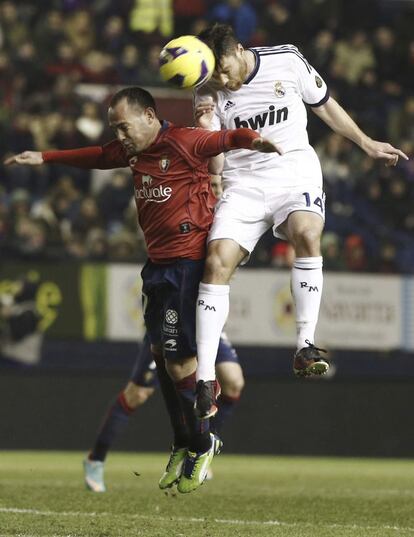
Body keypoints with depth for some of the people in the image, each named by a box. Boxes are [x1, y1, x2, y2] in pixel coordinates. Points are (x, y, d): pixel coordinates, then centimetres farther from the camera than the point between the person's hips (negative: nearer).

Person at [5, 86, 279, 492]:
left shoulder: (183, 143, -12)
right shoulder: (132, 151, 13)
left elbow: (226, 139, -24)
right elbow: (95, 157, 30)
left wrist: (254, 140, -46)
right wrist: (44, 158, 37)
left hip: (187, 262, -9)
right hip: (157, 263, 9)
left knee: (179, 359, -9)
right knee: (160, 353, 12)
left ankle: (203, 444, 9)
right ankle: (183, 445, 24)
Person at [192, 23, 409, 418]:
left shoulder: (287, 61, -3)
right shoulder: (209, 95, 0)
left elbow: (324, 105, 14)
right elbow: (215, 168, 0)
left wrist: (366, 144, 21)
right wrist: (207, 131, -19)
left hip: (295, 171, -1)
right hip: (243, 182, 1)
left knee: (306, 234, -33)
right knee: (217, 262, -19)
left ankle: (305, 348, -29)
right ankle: (205, 379, -15)